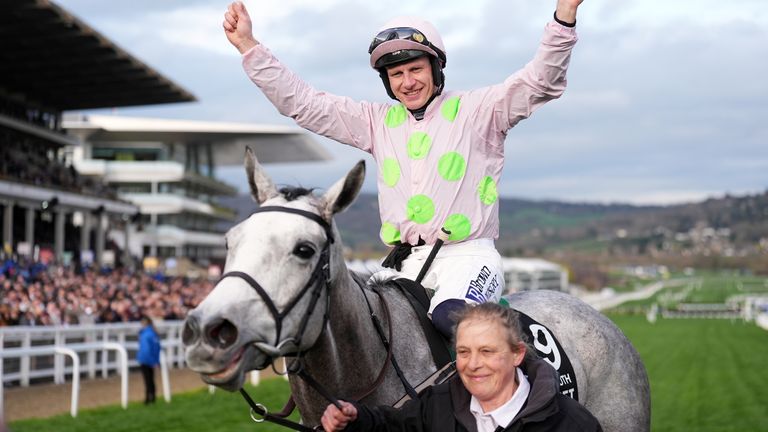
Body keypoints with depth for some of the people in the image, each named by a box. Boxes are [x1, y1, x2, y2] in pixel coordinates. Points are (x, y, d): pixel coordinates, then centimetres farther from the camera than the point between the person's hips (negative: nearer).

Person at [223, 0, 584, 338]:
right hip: (403, 263, 5)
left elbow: (541, 81, -9)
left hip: (468, 256, -5)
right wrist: (247, 46, 8)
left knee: (449, 316, -35)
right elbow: (300, 102, 14)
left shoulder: (476, 110, 4)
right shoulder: (378, 121, 15)